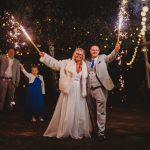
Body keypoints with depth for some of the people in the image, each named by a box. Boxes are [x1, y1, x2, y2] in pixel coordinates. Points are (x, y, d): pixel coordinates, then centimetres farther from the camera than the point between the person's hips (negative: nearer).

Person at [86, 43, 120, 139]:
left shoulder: (103, 58, 7)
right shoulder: (87, 61, 15)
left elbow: (111, 57, -11)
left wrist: (116, 50, -31)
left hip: (100, 88, -4)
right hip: (89, 89, 4)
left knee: (101, 111, -8)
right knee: (92, 112, 11)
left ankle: (101, 132, -9)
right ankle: (95, 130, 22)